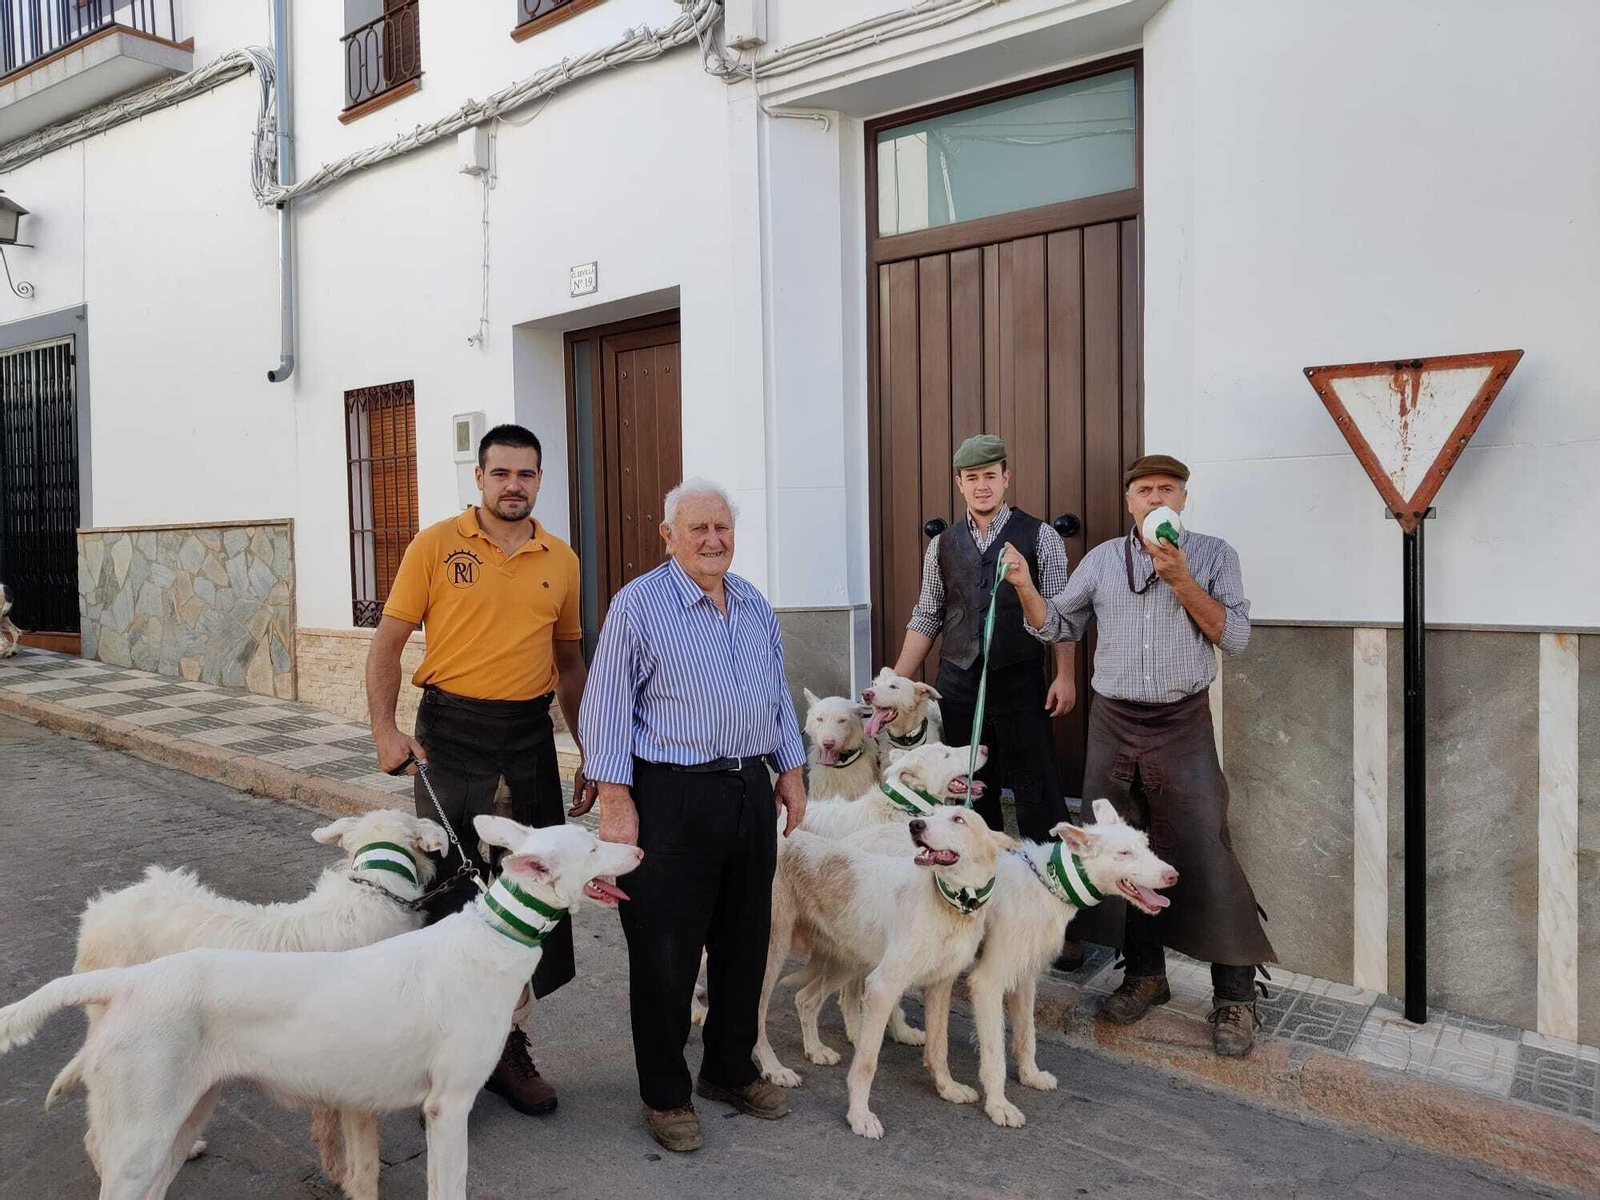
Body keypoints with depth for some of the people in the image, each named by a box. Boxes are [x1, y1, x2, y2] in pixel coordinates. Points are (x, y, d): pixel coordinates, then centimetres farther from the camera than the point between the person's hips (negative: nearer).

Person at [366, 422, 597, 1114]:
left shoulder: (561, 561, 7)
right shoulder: (436, 545, -2)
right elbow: (387, 644, -1)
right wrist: (384, 731, -13)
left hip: (530, 737, 4)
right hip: (452, 732, -3)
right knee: (450, 890, 4)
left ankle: (508, 1043, 27)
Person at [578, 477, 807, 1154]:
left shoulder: (755, 605, 12)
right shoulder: (638, 605, -8)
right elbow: (607, 709, -10)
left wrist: (790, 770, 16)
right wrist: (615, 800, -14)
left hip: (751, 793, 6)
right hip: (672, 798, -6)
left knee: (744, 942, 15)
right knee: (665, 952, 4)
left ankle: (731, 1070, 34)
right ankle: (665, 1094, 22)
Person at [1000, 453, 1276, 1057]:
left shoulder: (1213, 555, 2)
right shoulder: (1103, 559, 8)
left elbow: (1234, 636, -6)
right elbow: (1057, 625, 12)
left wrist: (1181, 580, -15)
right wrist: (1024, 586, -6)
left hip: (1183, 724, -3)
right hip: (1113, 724, 3)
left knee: (1204, 856, -6)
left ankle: (1235, 995, 8)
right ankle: (1145, 974, 26)